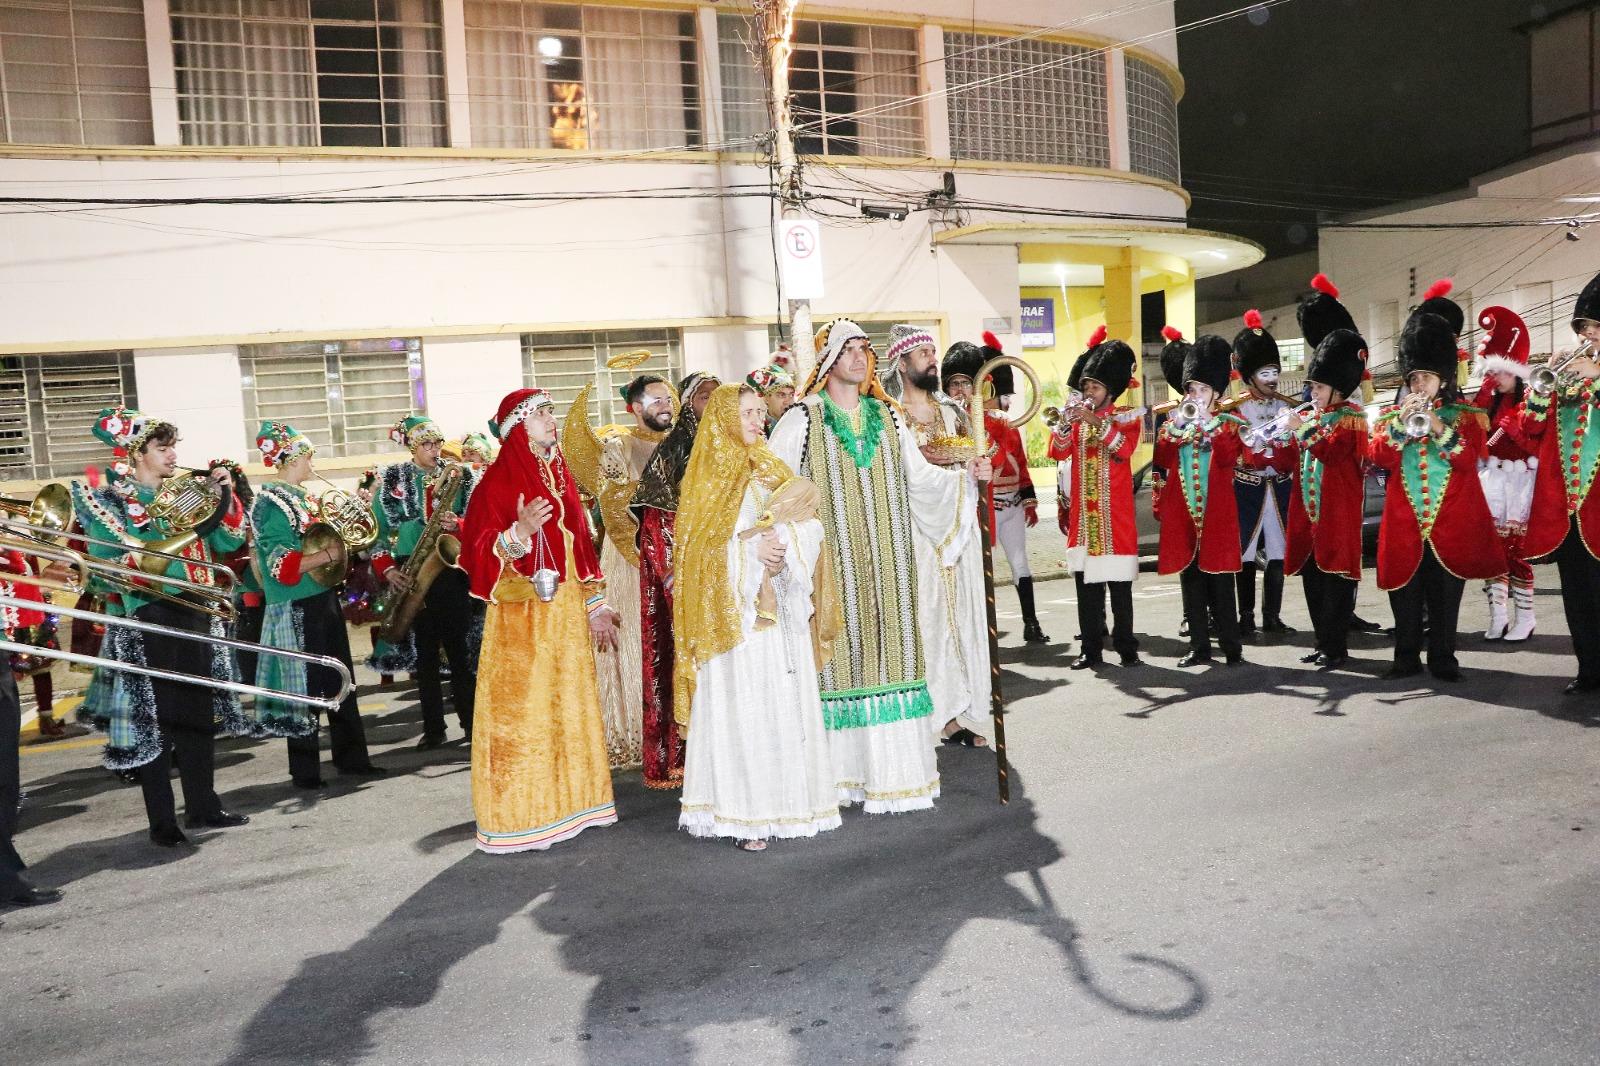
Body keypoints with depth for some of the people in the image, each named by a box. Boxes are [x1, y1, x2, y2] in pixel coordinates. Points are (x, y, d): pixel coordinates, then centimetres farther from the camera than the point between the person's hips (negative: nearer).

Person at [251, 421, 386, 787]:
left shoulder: (304, 497, 14)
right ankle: (305, 770, 12)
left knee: (341, 680, 13)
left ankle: (351, 757, 22)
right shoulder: (271, 503, -13)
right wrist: (330, 554, -20)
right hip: (297, 606, -9)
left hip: (324, 597, 9)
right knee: (306, 688, 0)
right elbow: (283, 565, -21)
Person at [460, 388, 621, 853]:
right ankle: (520, 818, 8)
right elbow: (478, 552, -13)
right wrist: (520, 532, -31)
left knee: (568, 705, 12)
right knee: (522, 709, -2)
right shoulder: (499, 481, -8)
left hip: (566, 613, 7)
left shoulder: (559, 475, 12)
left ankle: (568, 801, 24)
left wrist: (595, 604, 14)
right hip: (521, 615, -7)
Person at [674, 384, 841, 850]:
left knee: (785, 701, 4)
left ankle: (785, 799, 12)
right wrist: (753, 548, -16)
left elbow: (809, 528, 4)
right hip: (733, 612, -4)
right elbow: (702, 547, -5)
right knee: (741, 706, -6)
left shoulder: (773, 471, 15)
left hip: (779, 611, 5)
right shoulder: (711, 476, 3)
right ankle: (743, 813, -1)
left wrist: (782, 543, -15)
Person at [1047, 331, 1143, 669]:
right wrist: (1064, 424, -18)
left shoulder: (1126, 416, 3)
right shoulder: (1076, 417, 12)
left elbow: (1125, 448, -16)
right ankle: (1091, 648, 9)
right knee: (1087, 584, 4)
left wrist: (1097, 422, -24)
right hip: (1083, 514, 3)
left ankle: (1126, 647, 10)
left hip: (1115, 514, -3)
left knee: (1120, 584, 1)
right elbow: (1058, 453, -1)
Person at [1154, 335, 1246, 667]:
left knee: (1220, 579, -2)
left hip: (1216, 512, -3)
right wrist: (1177, 426, -12)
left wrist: (1208, 423, -18)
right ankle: (1199, 646, 12)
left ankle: (1231, 646, 6)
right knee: (1190, 579, 5)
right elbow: (1161, 460, 0)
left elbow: (1228, 457, -12)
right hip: (1182, 513, 3)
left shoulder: (1228, 424, 6)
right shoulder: (1172, 423, 13)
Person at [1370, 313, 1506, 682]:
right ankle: (1407, 658, 12)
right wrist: (1401, 422, -16)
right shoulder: (1391, 415, 10)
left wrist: (1439, 428, -20)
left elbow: (1470, 459, -8)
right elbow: (1381, 458, -5)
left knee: (1445, 596, 3)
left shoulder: (1464, 416, 6)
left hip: (1450, 520, -1)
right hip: (1405, 521, 1)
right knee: (1405, 595, 4)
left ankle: (1443, 659, 12)